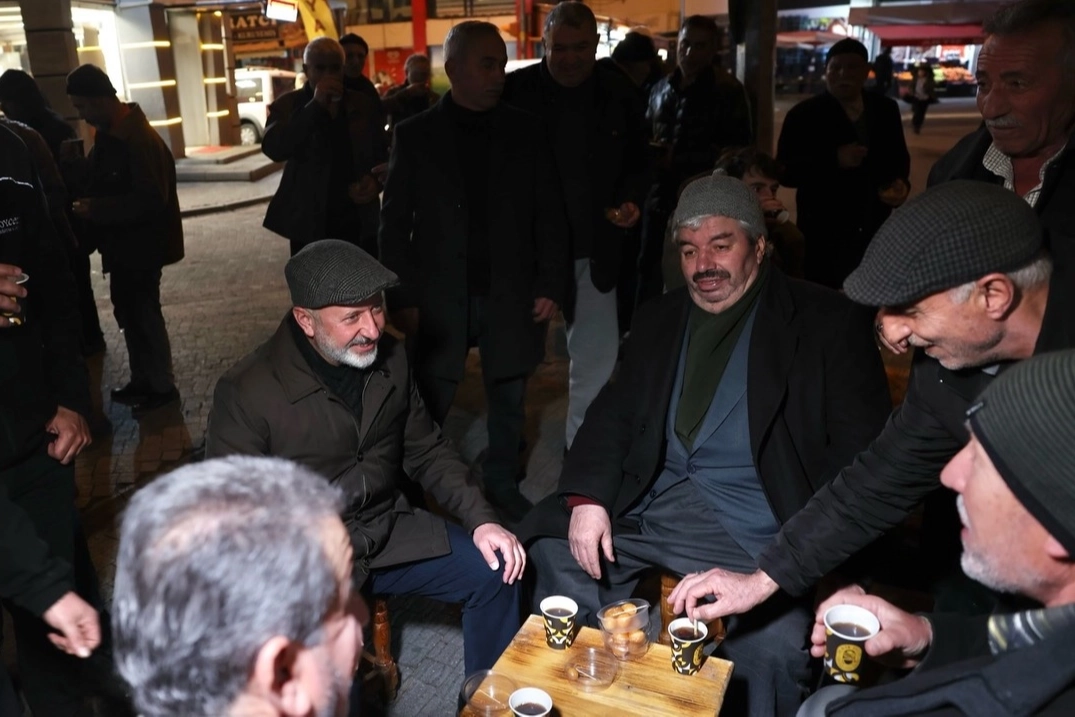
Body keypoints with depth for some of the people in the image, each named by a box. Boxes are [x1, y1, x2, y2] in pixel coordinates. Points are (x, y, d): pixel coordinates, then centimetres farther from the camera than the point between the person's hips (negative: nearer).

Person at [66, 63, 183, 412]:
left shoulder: (140, 139, -21)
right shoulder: (111, 134, 9)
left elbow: (150, 199, -27)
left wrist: (96, 210, -23)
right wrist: (86, 201, 2)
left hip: (140, 244, -9)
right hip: (123, 243, 9)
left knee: (144, 314, 1)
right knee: (129, 313, 16)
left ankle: (162, 386, 16)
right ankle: (141, 380, 30)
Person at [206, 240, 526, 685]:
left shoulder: (390, 359, -2)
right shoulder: (247, 392, -18)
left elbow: (426, 452, 8)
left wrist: (480, 519, -5)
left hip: (389, 532, 5)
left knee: (495, 571, -4)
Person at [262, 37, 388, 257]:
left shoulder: (365, 106, 7)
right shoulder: (288, 106, -1)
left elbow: (383, 155, 14)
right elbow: (273, 149, -18)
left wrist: (376, 181, -9)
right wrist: (316, 105, -22)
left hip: (361, 224, 2)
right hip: (310, 226, -2)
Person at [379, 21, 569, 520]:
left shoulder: (526, 130, 3)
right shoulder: (415, 135, 0)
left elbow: (549, 214, 4)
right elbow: (394, 224, 0)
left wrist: (550, 285, -3)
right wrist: (402, 298, -6)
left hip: (510, 295, 2)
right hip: (441, 297, -1)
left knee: (508, 403, 14)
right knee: (429, 407, 7)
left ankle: (503, 485, 32)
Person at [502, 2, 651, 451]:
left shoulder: (618, 93, 1)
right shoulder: (516, 91, -7)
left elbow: (637, 161, 10)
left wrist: (632, 198, -11)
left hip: (593, 249, 2)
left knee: (597, 356, 8)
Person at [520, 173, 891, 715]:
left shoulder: (828, 323, -1)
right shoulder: (659, 318, 13)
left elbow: (858, 450, -5)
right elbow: (614, 413, 11)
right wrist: (588, 497, -6)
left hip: (755, 522, -4)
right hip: (649, 504, 5)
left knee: (772, 642, -29)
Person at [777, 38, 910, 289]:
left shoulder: (885, 109, 8)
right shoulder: (804, 114, -5)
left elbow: (899, 157, 19)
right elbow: (787, 172, -11)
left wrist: (901, 182, -3)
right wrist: (835, 160, -23)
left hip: (875, 230, 4)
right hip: (824, 233, -4)